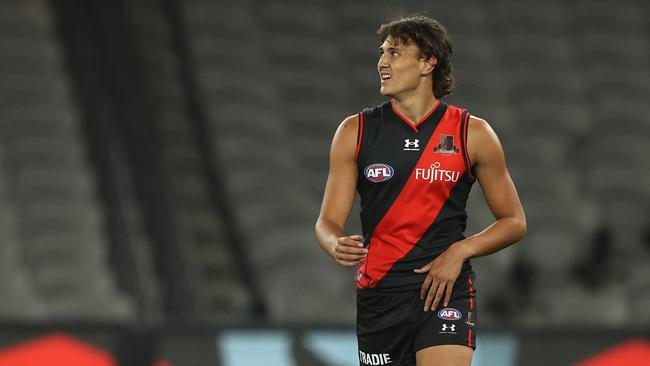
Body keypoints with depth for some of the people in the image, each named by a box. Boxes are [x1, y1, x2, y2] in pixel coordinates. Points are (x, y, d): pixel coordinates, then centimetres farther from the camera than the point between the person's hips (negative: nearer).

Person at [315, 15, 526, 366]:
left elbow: (513, 222, 7)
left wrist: (460, 251, -9)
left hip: (445, 289, -2)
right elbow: (328, 221, 2)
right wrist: (337, 245, -22)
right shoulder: (354, 132, 4)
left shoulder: (472, 134, 1)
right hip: (378, 294, 3)